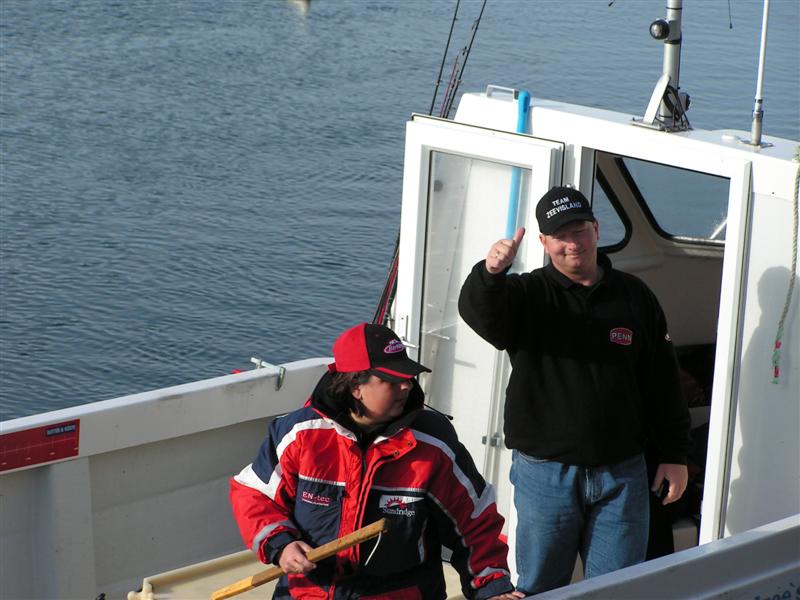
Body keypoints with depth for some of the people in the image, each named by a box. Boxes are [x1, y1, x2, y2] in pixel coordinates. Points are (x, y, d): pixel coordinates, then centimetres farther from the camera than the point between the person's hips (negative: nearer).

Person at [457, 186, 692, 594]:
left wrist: (674, 454, 7)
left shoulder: (634, 297, 7)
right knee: (539, 588, 8)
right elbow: (478, 311, -24)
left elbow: (663, 379, 11)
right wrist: (490, 273, -46)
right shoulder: (526, 295, -1)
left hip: (621, 474, 2)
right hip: (544, 472, -1)